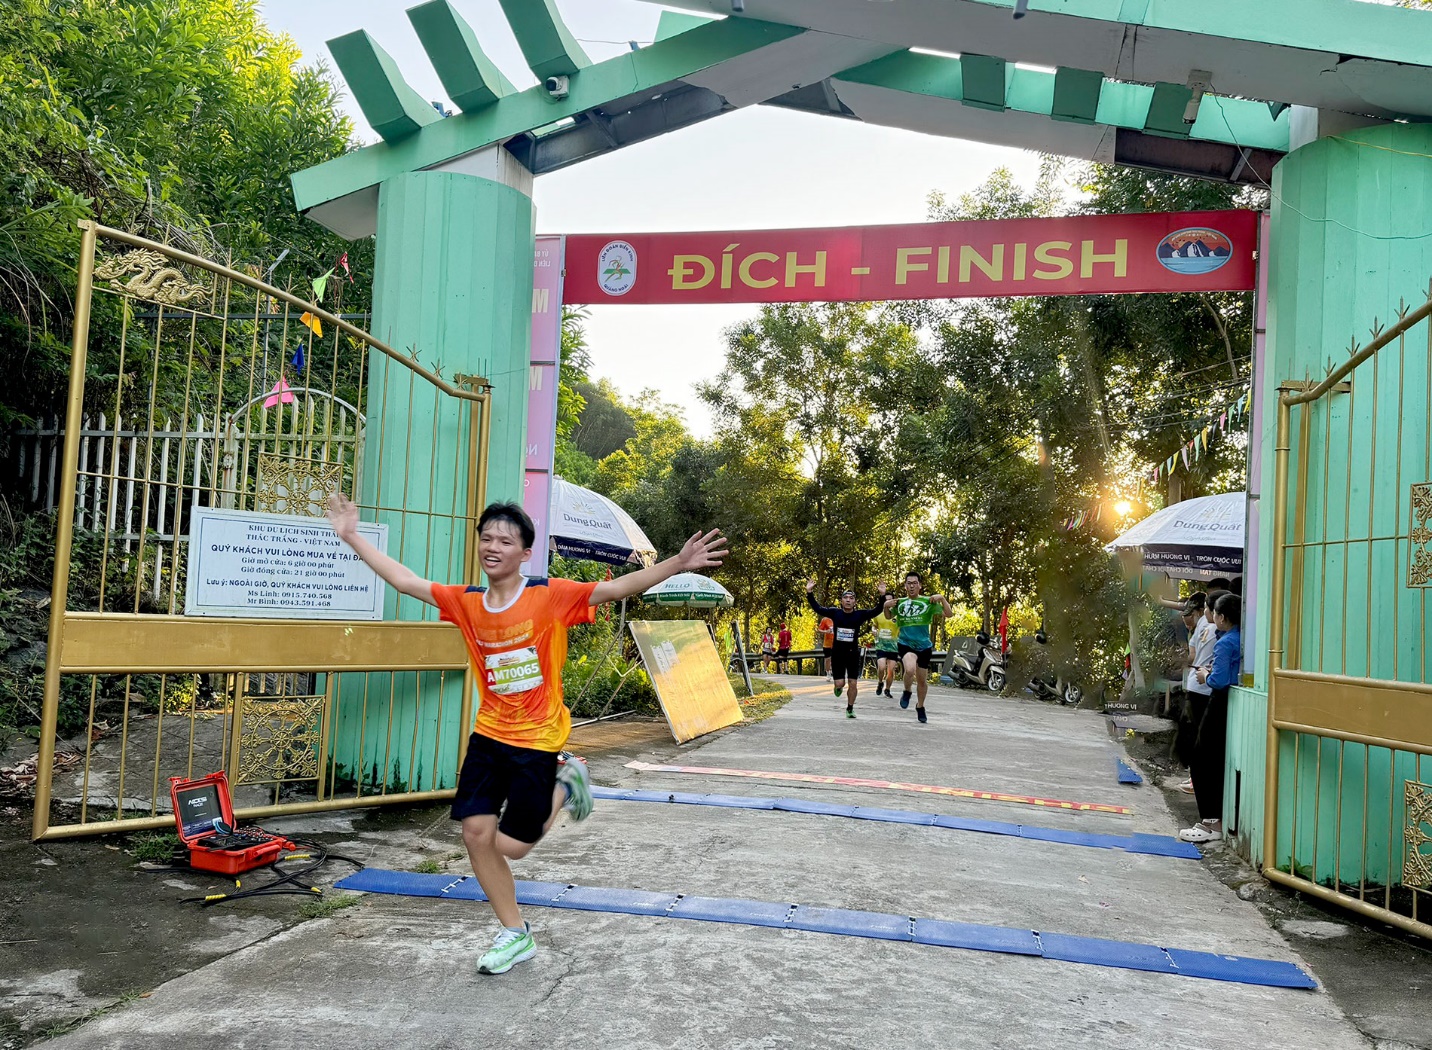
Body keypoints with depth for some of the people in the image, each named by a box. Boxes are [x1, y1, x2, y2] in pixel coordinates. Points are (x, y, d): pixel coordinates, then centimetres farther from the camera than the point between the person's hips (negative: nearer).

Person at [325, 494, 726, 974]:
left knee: (511, 845, -3)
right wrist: (352, 537, 6)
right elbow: (405, 581, 6)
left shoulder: (550, 596, -15)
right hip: (488, 735, 5)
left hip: (537, 740, -5)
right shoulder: (466, 602, -2)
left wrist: (677, 564, -34)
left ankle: (565, 784, 25)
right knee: (476, 835, 1)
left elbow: (616, 588, -22)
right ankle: (515, 935, 21)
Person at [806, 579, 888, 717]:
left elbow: (876, 611, -14)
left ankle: (850, 709, 19)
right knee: (840, 683, -2)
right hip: (837, 653, 0)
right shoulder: (835, 613, -3)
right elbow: (817, 608, -3)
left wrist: (882, 596, -27)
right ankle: (838, 688, 36)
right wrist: (809, 593, -14)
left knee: (853, 683, 0)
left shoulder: (860, 614, -5)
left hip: (853, 654, 0)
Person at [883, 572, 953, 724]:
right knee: (910, 669, -31)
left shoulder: (928, 602, -3)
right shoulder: (899, 603, 3)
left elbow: (949, 614, -7)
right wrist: (885, 606, -1)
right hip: (905, 644, -1)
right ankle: (907, 692, 1)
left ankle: (920, 707, 40)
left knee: (922, 680, 13)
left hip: (924, 646, 1)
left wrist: (942, 598, -21)